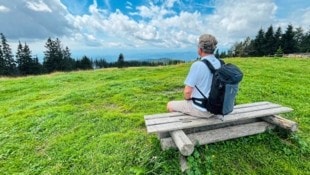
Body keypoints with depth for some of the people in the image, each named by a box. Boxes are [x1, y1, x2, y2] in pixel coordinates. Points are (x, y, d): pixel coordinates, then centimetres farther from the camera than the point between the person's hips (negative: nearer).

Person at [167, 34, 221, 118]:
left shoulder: (197, 65, -24)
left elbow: (187, 91, -24)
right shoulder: (220, 63, -1)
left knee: (170, 105, 13)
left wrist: (187, 98, -1)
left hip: (201, 109, -7)